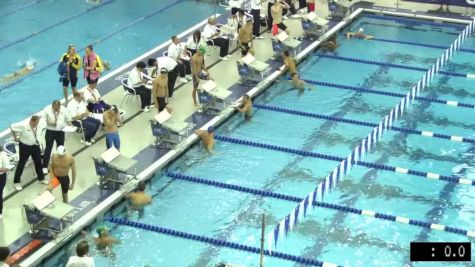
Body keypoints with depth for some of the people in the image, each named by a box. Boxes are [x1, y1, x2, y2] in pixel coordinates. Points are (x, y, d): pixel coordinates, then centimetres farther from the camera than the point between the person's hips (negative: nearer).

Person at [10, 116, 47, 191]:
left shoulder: (40, 124, -15)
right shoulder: (23, 125, -30)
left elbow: (43, 126, 11)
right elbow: (12, 127, -19)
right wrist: (15, 137, -7)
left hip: (35, 146, 5)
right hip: (25, 146, -5)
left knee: (38, 162, 17)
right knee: (21, 164, 7)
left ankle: (41, 178, 38)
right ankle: (16, 182, 20)